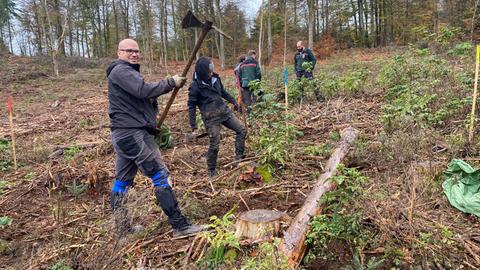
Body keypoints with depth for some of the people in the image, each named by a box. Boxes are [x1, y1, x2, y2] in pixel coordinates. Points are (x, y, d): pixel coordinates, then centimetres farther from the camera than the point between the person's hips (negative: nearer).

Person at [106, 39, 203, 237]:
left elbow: (143, 98, 23)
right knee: (160, 176, -10)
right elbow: (144, 90, -23)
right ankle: (179, 225, -8)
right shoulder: (120, 70, -8)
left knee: (122, 181, 12)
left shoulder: (129, 71, 24)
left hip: (123, 135, 10)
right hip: (133, 134, -10)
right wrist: (170, 83, -14)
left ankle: (122, 228, 22)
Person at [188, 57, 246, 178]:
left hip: (224, 111, 7)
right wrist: (193, 126, -9)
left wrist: (233, 102, 25)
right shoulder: (195, 86, -13)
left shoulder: (215, 78, 4)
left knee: (241, 129, 3)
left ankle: (239, 157, 15)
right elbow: (191, 106, -8)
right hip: (211, 118, -7)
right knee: (214, 144, -4)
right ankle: (211, 171, 17)